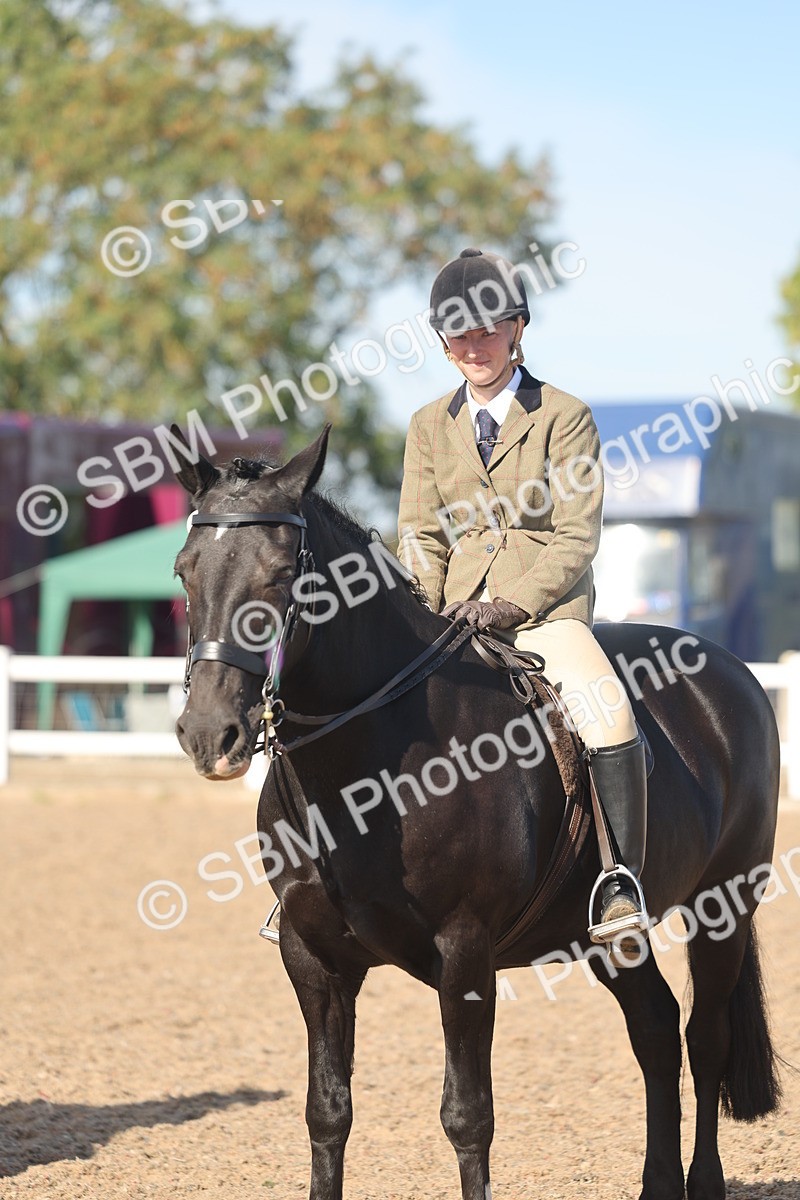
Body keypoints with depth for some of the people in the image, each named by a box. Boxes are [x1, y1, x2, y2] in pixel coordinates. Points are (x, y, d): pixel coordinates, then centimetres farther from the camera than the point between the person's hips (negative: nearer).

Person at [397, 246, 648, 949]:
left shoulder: (566, 418, 2)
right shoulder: (430, 427, 15)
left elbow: (576, 539, -4)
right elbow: (422, 536, 12)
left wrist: (510, 605, -17)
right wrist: (424, 619, -7)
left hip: (545, 608, -4)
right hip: (455, 615, 4)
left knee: (605, 707, -32)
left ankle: (621, 888, -31)